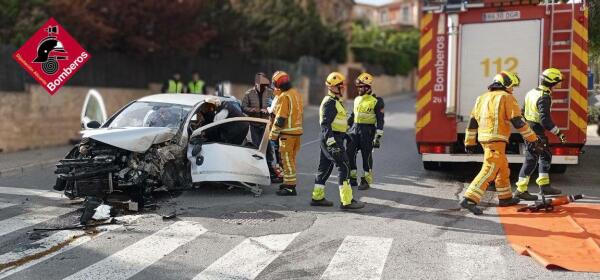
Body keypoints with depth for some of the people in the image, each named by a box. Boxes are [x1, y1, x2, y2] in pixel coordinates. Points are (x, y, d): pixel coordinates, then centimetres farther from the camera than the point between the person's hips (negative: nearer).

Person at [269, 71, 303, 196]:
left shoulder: (284, 97, -16)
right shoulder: (296, 94, 13)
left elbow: (280, 118, -18)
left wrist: (273, 134, -11)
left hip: (287, 133, -9)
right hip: (297, 130, 9)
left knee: (287, 160, -5)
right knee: (291, 159, 17)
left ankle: (290, 187, -4)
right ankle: (288, 182, 27)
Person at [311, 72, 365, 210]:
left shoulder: (335, 101, 19)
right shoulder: (330, 102, -15)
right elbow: (325, 124, -23)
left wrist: (345, 134, 34)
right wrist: (332, 144, -29)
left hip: (330, 140, 11)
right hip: (332, 139, -11)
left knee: (325, 167, 13)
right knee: (344, 167, -11)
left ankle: (317, 197, 19)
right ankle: (347, 201, -11)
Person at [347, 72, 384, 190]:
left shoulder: (376, 101, -7)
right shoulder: (357, 99, 12)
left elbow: (380, 120, -8)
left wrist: (378, 136, -14)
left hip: (367, 131, -6)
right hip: (354, 129, 6)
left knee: (366, 156, 1)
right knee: (350, 153, 0)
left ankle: (366, 181, 11)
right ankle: (352, 179, 11)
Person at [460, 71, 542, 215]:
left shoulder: (482, 98, 16)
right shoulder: (506, 98, -4)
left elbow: (473, 121, 16)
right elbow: (518, 122, -8)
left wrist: (470, 142, 20)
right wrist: (533, 139, -2)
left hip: (484, 138, 8)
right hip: (496, 139, -8)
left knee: (503, 168, 21)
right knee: (489, 171, -11)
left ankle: (505, 198, 32)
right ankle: (469, 200, -20)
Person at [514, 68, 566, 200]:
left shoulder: (532, 92, 8)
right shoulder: (544, 97, -20)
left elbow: (524, 111, 18)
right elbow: (545, 120, -25)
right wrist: (558, 133, -19)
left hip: (528, 128, 10)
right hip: (536, 133, -10)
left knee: (546, 156, 19)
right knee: (531, 160, -5)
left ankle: (544, 185, 25)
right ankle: (521, 190, -1)